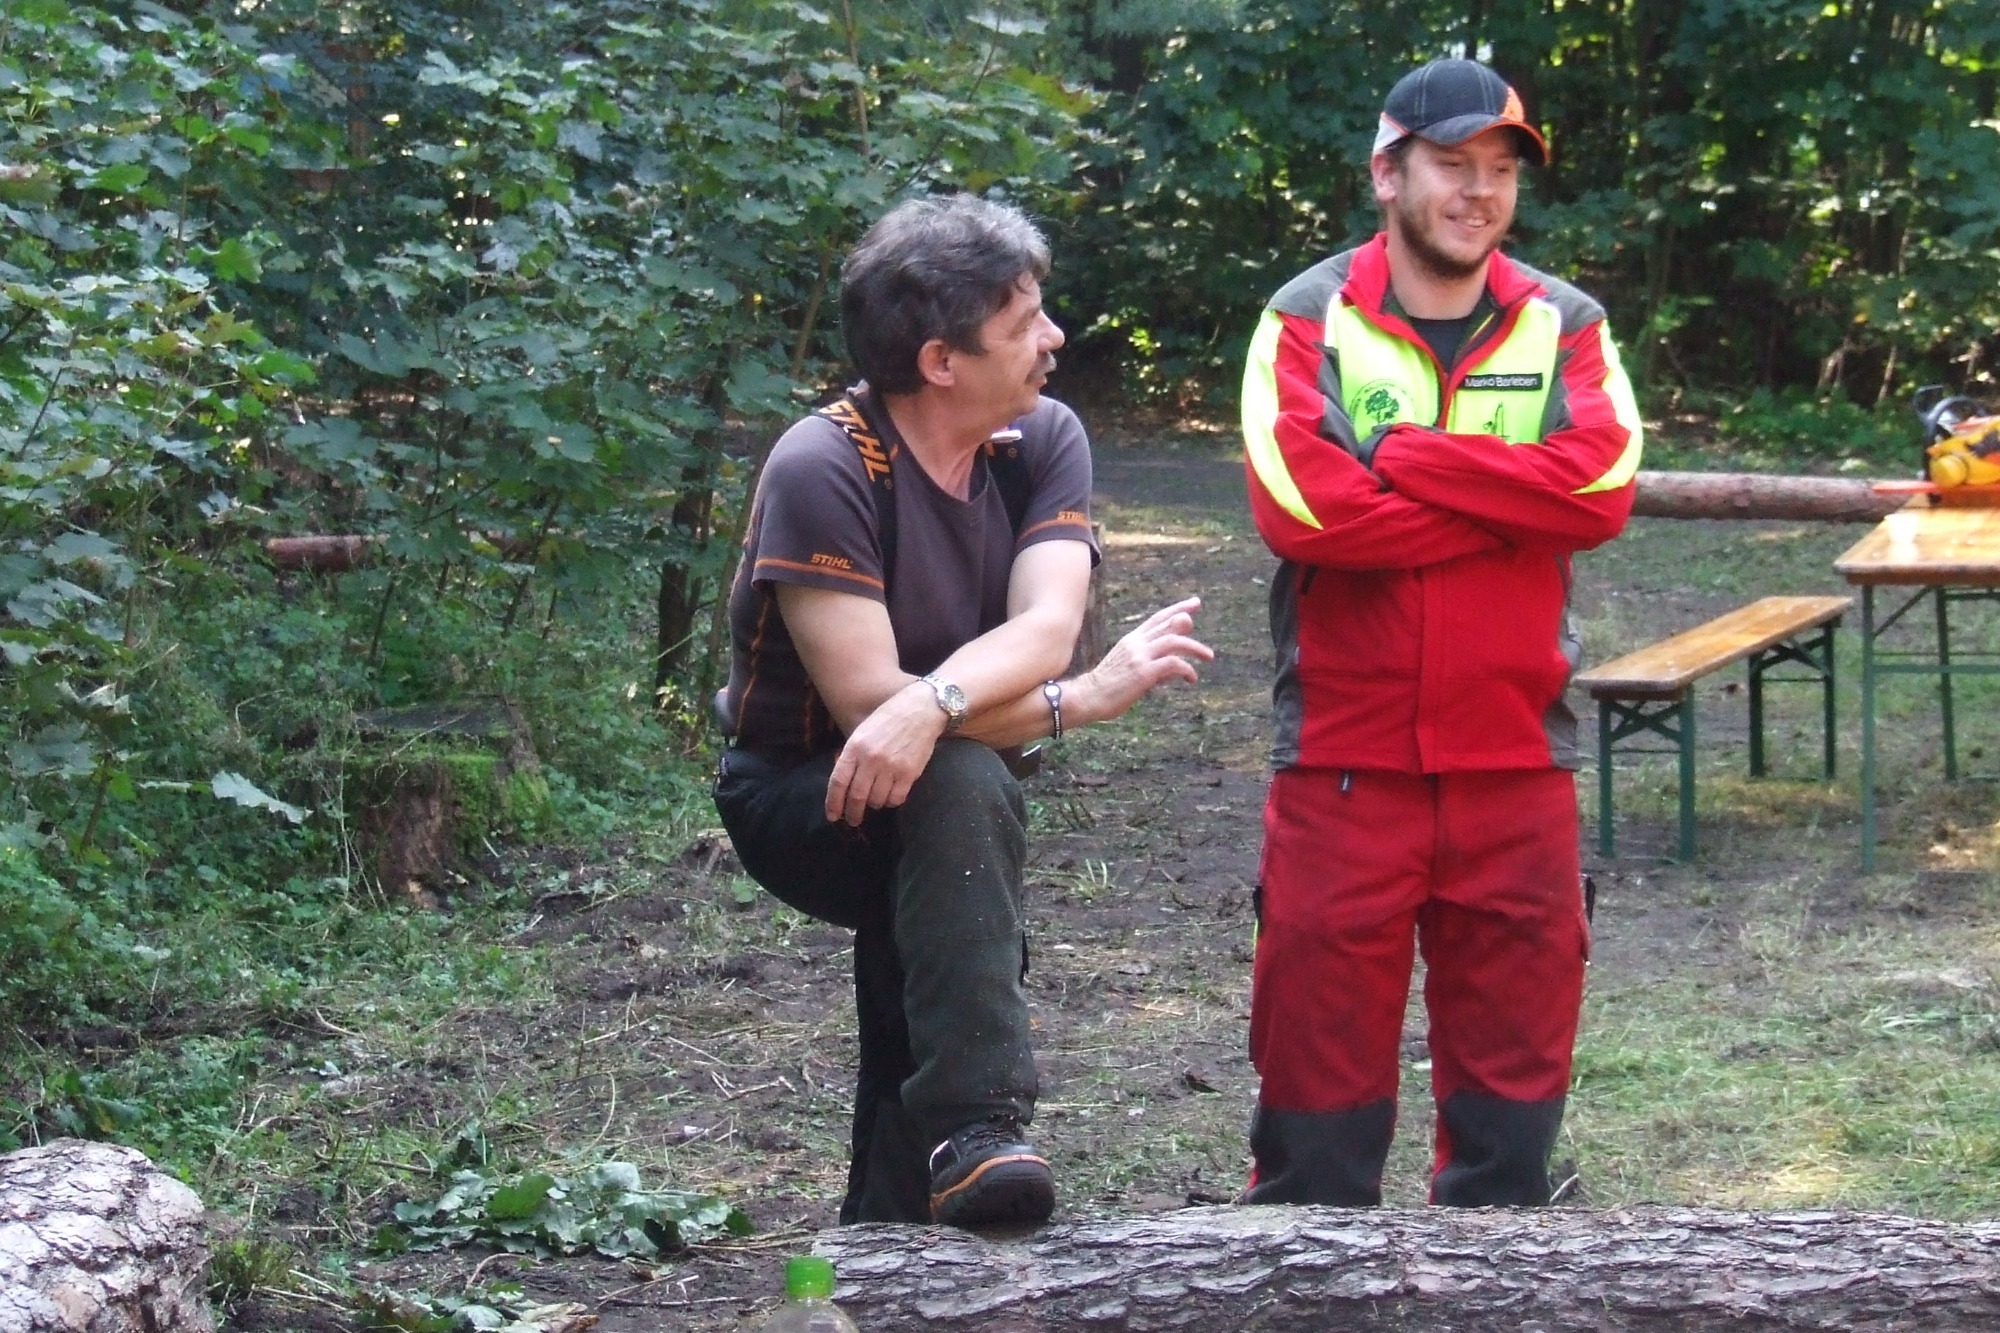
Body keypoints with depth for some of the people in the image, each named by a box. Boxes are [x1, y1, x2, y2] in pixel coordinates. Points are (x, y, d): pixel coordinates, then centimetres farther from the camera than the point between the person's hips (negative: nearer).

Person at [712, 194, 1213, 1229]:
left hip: (924, 809, 7)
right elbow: (864, 697, -28)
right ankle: (974, 1132, -39)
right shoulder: (822, 471, -23)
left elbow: (1045, 629, -21)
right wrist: (1089, 698, -26)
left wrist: (929, 703, -41)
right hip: (799, 798, -7)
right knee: (959, 784, -32)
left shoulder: (1042, 439, -6)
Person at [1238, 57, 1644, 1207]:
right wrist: (1512, 500, -11)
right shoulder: (1307, 322, 1)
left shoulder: (1564, 326, 8)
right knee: (1321, 1061, 1)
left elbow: (1603, 486, -10)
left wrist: (1405, 459, -12)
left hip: (1517, 764, 2)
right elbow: (1298, 505, -16)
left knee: (1513, 1064, 8)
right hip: (1342, 764, -2)